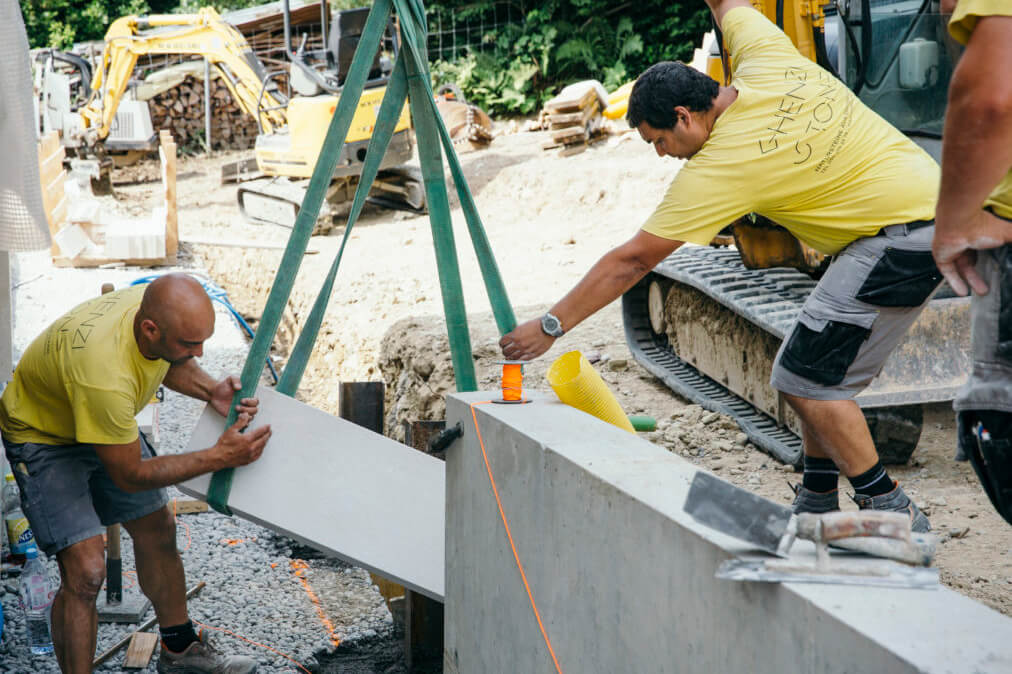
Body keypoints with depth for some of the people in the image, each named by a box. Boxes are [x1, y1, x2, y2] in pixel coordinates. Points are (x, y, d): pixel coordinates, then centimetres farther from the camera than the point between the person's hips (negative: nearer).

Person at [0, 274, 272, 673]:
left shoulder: (164, 309, -23)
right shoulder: (105, 374, -44)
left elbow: (169, 364, 4)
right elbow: (129, 475, -29)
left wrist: (209, 390, -16)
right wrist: (219, 457, -29)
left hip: (109, 425, 8)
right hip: (44, 435, -8)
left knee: (157, 530, 15)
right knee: (85, 572, -17)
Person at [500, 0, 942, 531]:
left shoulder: (719, 168, -18)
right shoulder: (767, 56, 0)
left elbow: (630, 261, -13)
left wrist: (550, 326, -6)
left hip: (903, 238, -10)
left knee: (808, 379, -8)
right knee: (815, 368, 13)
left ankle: (891, 514, -3)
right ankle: (817, 506, 18)